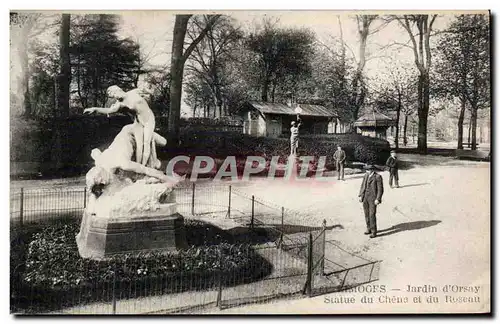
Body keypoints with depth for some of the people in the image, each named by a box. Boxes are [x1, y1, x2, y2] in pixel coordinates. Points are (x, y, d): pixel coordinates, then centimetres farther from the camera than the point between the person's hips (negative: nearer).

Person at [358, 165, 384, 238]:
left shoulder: (378, 177, -12)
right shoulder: (366, 175, 9)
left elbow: (380, 189, -12)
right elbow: (362, 186, 13)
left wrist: (378, 199, -18)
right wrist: (360, 196, 6)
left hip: (373, 198, -7)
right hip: (365, 197, 7)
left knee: (372, 215, -7)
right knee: (367, 214, 12)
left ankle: (374, 232, 4)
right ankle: (369, 229, 26)